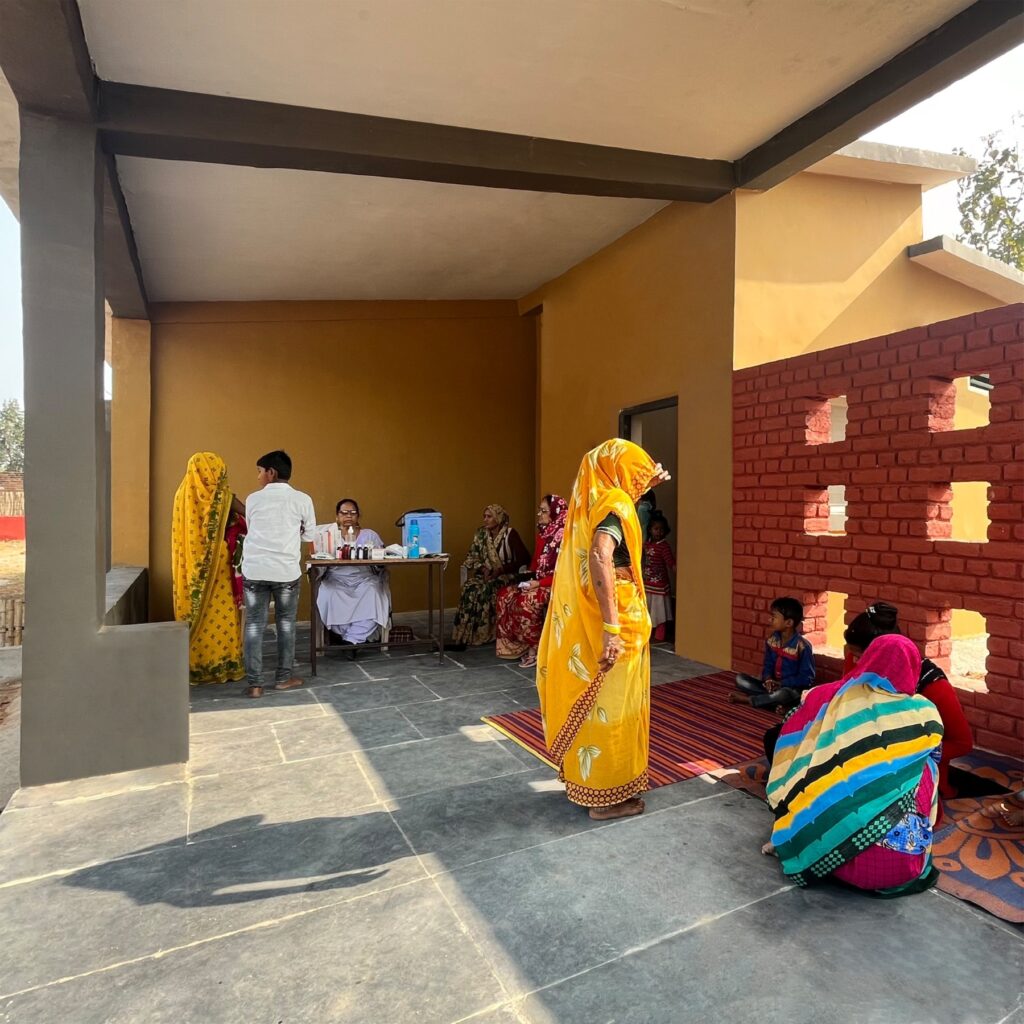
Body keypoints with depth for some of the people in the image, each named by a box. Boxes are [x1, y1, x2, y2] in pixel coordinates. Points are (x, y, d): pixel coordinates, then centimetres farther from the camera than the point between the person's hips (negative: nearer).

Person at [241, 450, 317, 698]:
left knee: (254, 625, 7)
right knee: (286, 623, 13)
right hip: (286, 571, -1)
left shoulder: (253, 499, 5)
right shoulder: (302, 500, 0)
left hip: (254, 569, 1)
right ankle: (284, 677, 20)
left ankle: (254, 683, 8)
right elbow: (310, 535, 10)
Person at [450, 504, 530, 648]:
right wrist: (482, 568, -12)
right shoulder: (481, 534, 7)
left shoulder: (510, 534, -8)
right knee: (469, 587, -26)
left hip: (507, 576, -4)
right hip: (487, 574, 4)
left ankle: (482, 634, -24)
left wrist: (501, 569, -18)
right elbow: (472, 557, 8)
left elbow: (524, 558, -13)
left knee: (485, 589, -32)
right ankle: (462, 635, -26)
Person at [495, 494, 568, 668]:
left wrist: (539, 583, -22)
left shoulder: (563, 535, -15)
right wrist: (530, 579, 2)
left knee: (525, 600, -30)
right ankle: (518, 644, 1)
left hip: (556, 585, -9)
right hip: (538, 582, 9)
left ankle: (537, 648, -11)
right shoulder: (543, 533, 12)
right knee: (505, 594, -6)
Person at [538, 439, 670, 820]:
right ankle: (607, 796, 18)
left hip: (583, 621, 10)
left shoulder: (592, 502, 11)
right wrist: (612, 627, -37)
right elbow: (600, 557, -35)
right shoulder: (614, 503, -17)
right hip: (613, 624, -9)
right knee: (610, 706, 4)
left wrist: (644, 486, 29)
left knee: (590, 701, 19)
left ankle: (584, 781, 34)